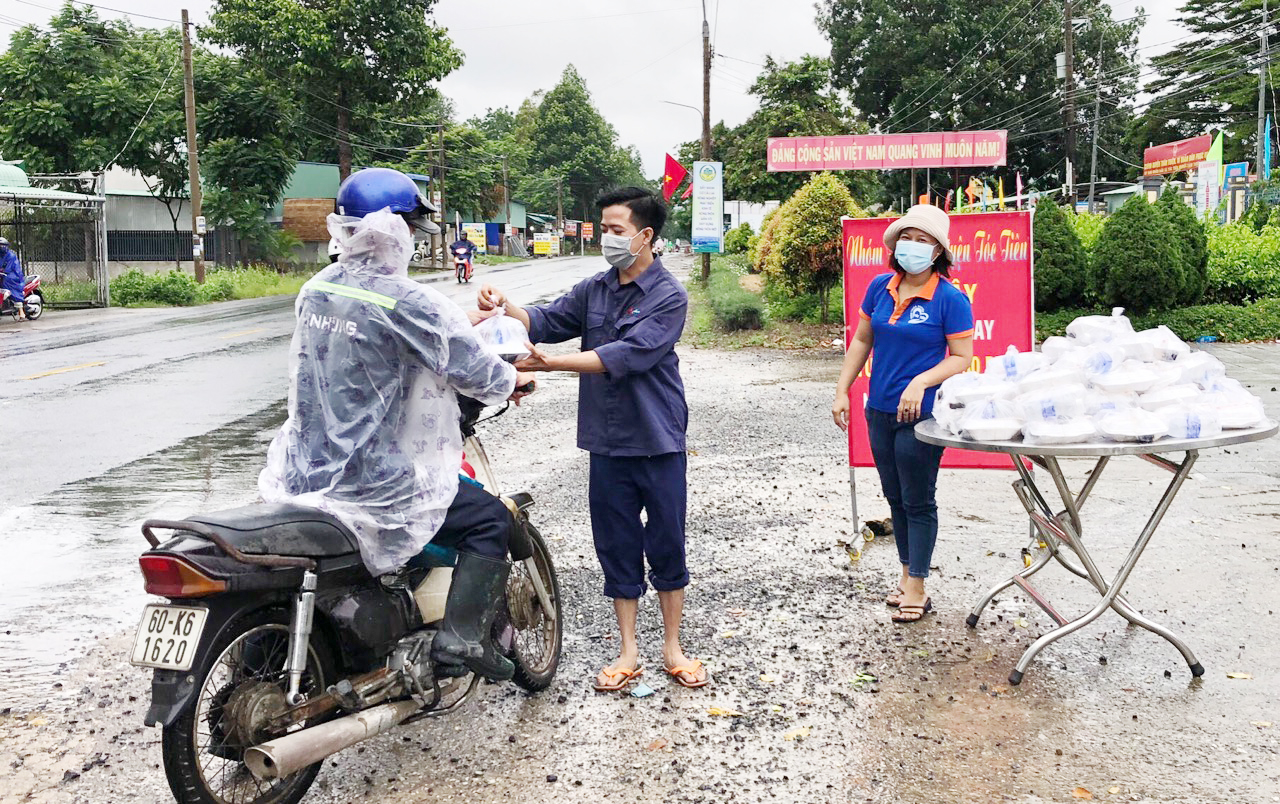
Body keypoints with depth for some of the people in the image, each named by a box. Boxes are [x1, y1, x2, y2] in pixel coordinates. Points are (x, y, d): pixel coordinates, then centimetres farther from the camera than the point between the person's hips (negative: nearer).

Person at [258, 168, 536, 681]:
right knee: (491, 522, 3)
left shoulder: (315, 290, 5)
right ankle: (461, 640, -7)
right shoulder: (406, 302, -19)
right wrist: (513, 382, 10)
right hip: (375, 480, -8)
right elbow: (471, 368, -13)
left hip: (304, 469, 8)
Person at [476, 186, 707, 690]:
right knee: (616, 547, 11)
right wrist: (504, 307, -18)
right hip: (607, 442, 5)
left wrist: (551, 362, -30)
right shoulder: (595, 290, 9)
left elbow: (624, 356, -23)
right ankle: (628, 652, 24)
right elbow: (547, 321, 2)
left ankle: (672, 648, 24)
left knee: (666, 547, 7)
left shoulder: (668, 297, -12)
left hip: (658, 444, -5)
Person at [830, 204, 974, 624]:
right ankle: (907, 574, 32)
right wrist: (842, 391, 8)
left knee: (918, 501, 4)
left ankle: (917, 590, 15)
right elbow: (861, 340, 12)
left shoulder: (950, 299, -12)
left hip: (923, 414, -6)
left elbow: (961, 358, -11)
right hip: (880, 411, 6)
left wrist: (920, 382, -24)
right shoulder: (880, 287, 4)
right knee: (895, 498, 16)